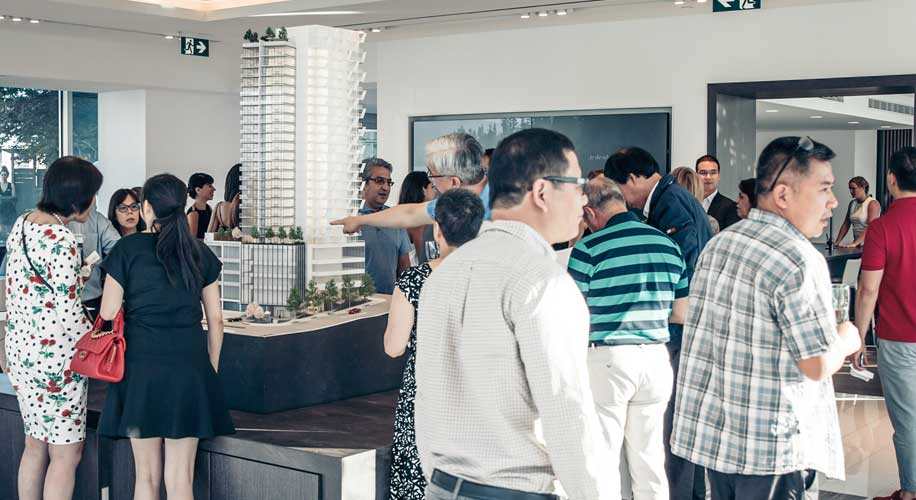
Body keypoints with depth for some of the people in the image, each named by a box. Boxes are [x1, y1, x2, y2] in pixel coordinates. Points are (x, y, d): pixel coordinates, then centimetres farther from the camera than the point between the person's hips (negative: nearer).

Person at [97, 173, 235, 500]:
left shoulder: (128, 249, -1)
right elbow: (215, 319, 8)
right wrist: (212, 368, 17)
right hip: (189, 366, 1)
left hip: (141, 366, -1)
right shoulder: (200, 252, 6)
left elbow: (108, 315, -2)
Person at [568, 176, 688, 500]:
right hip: (655, 358, 5)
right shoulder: (669, 245, 6)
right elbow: (682, 314, 11)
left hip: (605, 359, -5)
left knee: (603, 458, 5)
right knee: (650, 459, 13)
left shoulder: (589, 248, -9)